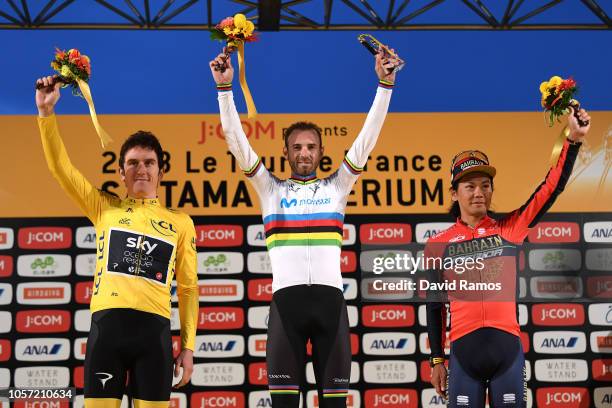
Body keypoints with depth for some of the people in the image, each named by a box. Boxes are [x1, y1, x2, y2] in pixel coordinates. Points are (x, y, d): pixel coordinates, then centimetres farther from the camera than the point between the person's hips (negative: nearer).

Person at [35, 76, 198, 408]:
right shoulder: (104, 208, 16)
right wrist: (46, 112, 1)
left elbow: (188, 287, 14)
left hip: (154, 329, 0)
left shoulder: (180, 222, 14)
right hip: (107, 325, 0)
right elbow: (60, 166, 10)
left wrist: (188, 345, 8)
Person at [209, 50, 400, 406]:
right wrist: (225, 88, 0)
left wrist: (385, 84, 2)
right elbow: (237, 141, 8)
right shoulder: (271, 189, 15)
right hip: (287, 297, 0)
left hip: (330, 297, 1)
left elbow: (368, 137, 10)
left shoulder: (337, 186, 16)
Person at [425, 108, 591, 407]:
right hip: (464, 350, -1)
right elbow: (434, 306, 10)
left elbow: (551, 187, 2)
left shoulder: (509, 229, 8)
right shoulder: (439, 244, 7)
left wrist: (574, 139, -7)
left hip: (508, 347, 1)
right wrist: (436, 360, 9)